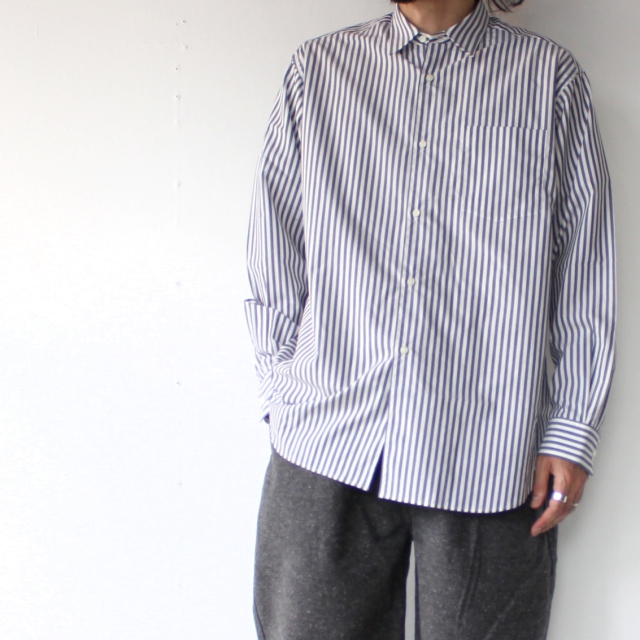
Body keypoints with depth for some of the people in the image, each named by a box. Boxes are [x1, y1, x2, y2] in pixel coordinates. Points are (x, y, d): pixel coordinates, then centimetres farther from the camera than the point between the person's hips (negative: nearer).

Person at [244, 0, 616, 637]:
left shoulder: (551, 77, 5)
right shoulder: (318, 68, 8)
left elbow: (585, 279, 4)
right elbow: (275, 262, 10)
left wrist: (571, 432, 1)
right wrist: (281, 400, 6)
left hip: (486, 460, -1)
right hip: (325, 447, 1)